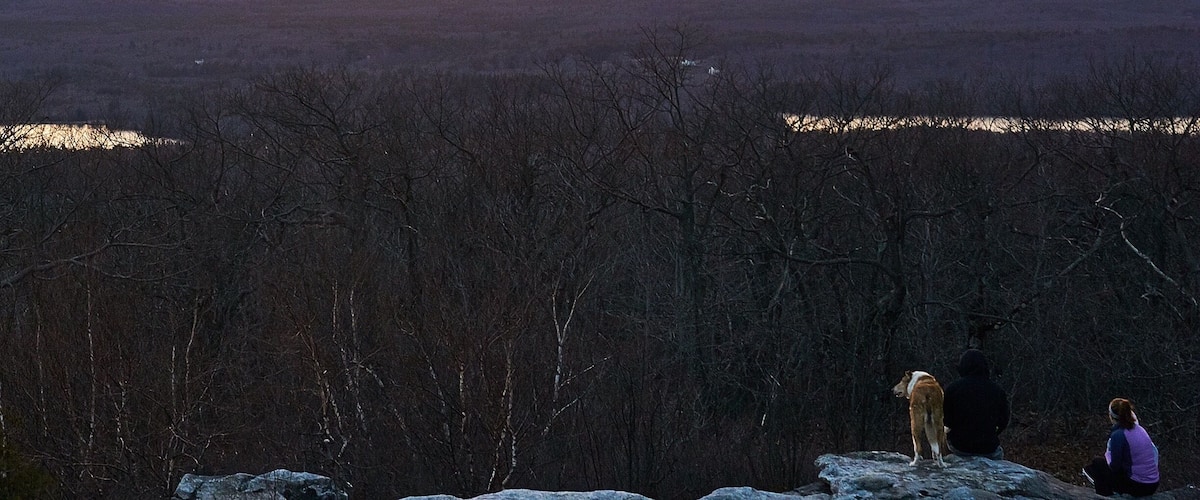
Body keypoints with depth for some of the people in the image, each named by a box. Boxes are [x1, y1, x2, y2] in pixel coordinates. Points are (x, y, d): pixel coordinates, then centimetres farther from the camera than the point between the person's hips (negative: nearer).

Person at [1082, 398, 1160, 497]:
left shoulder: (1118, 435, -16)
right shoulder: (1139, 429, 6)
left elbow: (1114, 466, -12)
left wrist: (1107, 455, 11)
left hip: (1136, 487, -7)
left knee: (1097, 463, 14)